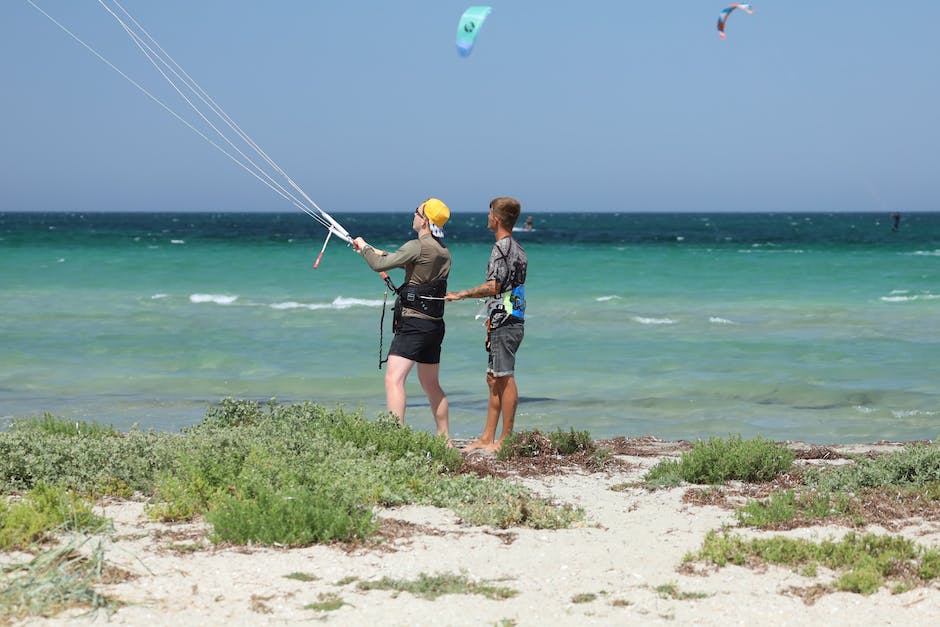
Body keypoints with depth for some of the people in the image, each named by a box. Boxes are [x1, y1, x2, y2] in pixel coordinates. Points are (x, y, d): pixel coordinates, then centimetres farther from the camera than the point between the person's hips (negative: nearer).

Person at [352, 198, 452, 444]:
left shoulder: (417, 246, -14)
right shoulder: (442, 251, 13)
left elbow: (379, 265, -15)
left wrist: (364, 247, 4)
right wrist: (374, 250, 33)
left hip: (413, 323, -9)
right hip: (435, 324, 9)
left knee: (393, 379, -16)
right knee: (431, 384, 20)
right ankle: (444, 439, 25)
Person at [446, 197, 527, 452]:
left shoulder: (501, 247, -12)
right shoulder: (518, 249, 17)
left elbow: (493, 287, -21)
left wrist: (462, 294, -12)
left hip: (504, 322, -10)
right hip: (511, 321, 10)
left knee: (505, 378, -7)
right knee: (494, 379, 12)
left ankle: (506, 439, -5)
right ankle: (487, 438, 15)